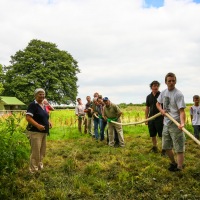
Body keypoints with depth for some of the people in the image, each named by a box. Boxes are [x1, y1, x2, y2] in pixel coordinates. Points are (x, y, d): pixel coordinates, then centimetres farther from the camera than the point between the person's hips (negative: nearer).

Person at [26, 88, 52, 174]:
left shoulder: (43, 106, 14)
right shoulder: (32, 105, -12)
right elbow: (28, 118, -21)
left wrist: (48, 122, 6)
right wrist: (38, 125, -29)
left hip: (44, 132, 9)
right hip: (35, 132, -9)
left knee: (42, 152, 18)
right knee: (35, 152, -4)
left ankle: (40, 167, 33)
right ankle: (33, 170, 8)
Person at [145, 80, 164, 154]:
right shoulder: (149, 97, 9)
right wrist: (146, 119, 9)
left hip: (160, 118, -4)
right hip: (151, 118, 4)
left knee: (162, 135, -2)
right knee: (152, 135, 12)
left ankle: (164, 149, 7)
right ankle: (155, 147, 27)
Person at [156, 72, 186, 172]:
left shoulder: (178, 94, -14)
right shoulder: (163, 92, 7)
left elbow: (181, 111, -20)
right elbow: (158, 103, 22)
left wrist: (182, 123, -36)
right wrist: (161, 110, 0)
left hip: (175, 125, -8)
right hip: (166, 124, 8)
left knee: (179, 149, -3)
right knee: (166, 147, 19)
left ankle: (179, 168, 2)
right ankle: (173, 163, 39)